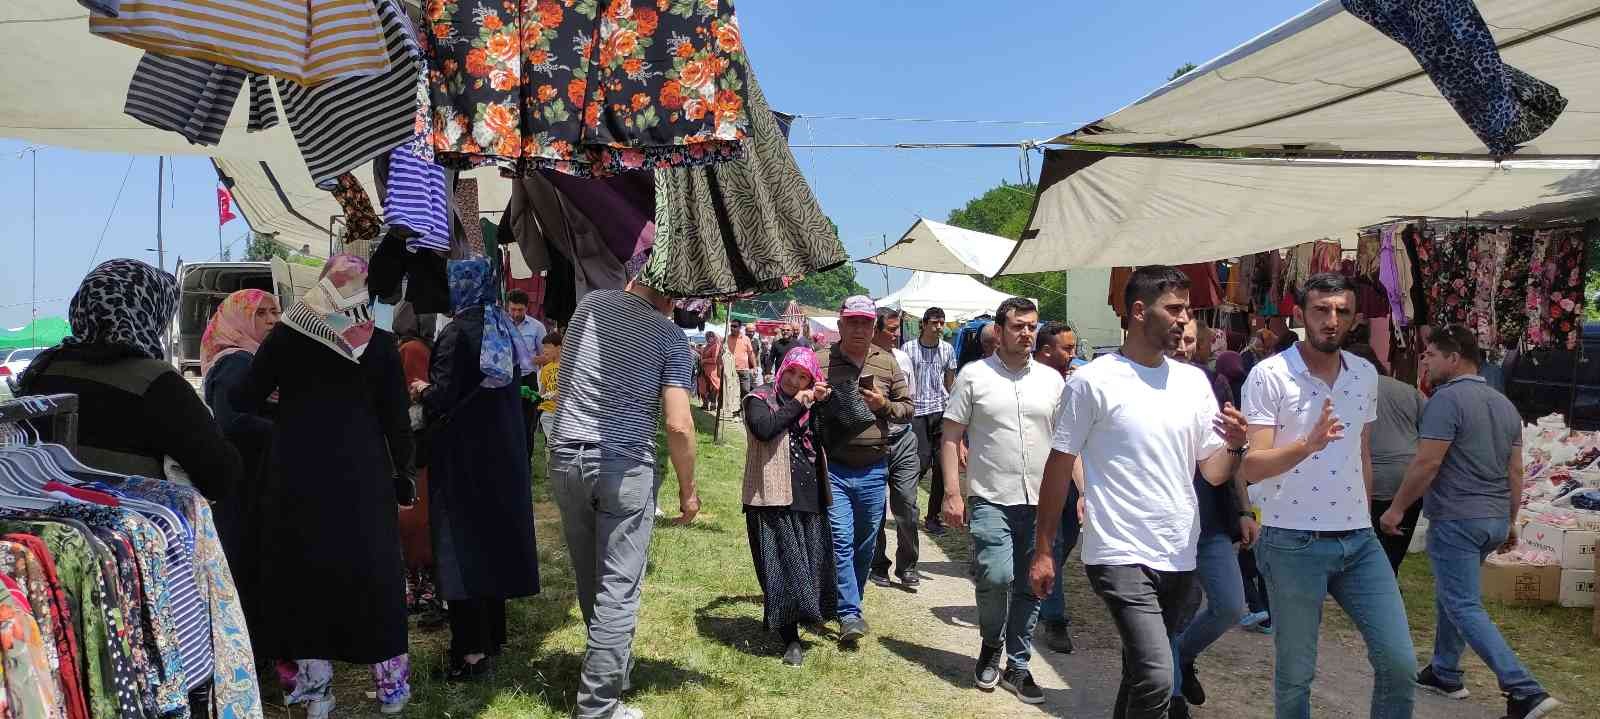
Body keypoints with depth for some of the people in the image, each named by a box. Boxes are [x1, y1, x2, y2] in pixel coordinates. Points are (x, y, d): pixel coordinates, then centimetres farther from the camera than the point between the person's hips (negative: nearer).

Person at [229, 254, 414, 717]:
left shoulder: (285, 335, -2)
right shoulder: (380, 343, -2)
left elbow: (244, 401, -1)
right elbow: (396, 419, 0)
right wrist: (403, 473, 12)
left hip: (299, 474, 0)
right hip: (363, 474, 0)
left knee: (305, 569, 10)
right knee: (372, 571, 10)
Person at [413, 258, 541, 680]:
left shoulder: (457, 334, -16)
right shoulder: (502, 328, 7)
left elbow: (442, 398, -21)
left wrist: (423, 390, 1)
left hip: (463, 455, -8)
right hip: (501, 452, 8)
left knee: (462, 545, -2)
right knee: (493, 535, 16)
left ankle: (471, 650, 0)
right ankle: (492, 635, 27)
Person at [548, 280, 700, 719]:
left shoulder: (589, 304, 8)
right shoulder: (669, 335, -4)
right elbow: (679, 426, -11)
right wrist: (687, 490, 1)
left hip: (566, 459, 5)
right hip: (626, 468, -5)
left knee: (589, 583, 18)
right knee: (618, 592, 0)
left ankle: (609, 671, 37)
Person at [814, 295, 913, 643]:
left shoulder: (887, 363, 6)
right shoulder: (820, 361, -2)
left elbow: (907, 408, 12)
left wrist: (885, 404, -8)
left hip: (873, 470, 3)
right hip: (834, 467, -3)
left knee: (865, 543, 13)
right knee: (840, 539, -9)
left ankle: (851, 601, 31)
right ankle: (849, 614, -5)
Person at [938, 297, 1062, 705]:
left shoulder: (1051, 379, 8)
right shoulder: (974, 376, -1)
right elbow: (952, 438, -1)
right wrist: (952, 494, -8)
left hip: (1041, 502, 4)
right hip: (991, 499, -3)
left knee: (1030, 588, 9)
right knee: (996, 576, -17)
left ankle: (1017, 667, 26)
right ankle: (991, 643, 13)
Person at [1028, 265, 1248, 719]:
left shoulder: (1194, 381, 7)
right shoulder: (1092, 381, -8)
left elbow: (1213, 473, 8)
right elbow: (1059, 468, -3)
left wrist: (1234, 446, -15)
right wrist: (1043, 551, -2)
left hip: (1180, 559, 6)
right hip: (1120, 557, -5)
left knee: (1139, 675, 17)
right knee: (1156, 678, -18)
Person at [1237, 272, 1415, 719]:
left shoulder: (1366, 374, 8)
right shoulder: (1270, 375, -11)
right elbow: (1252, 468, -17)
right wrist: (1308, 444, -33)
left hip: (1359, 541, 5)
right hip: (1293, 543, -5)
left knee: (1399, 663, 4)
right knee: (1295, 674, 6)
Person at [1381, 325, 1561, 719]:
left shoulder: (1447, 398, -15)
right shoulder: (1504, 404, 12)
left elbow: (1427, 463, -19)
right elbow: (1515, 471, 15)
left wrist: (1396, 508, -10)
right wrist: (1510, 521, 22)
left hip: (1456, 518, -9)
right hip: (1494, 520, 9)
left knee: (1464, 607, -5)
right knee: (1451, 595, 21)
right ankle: (1445, 673, 29)